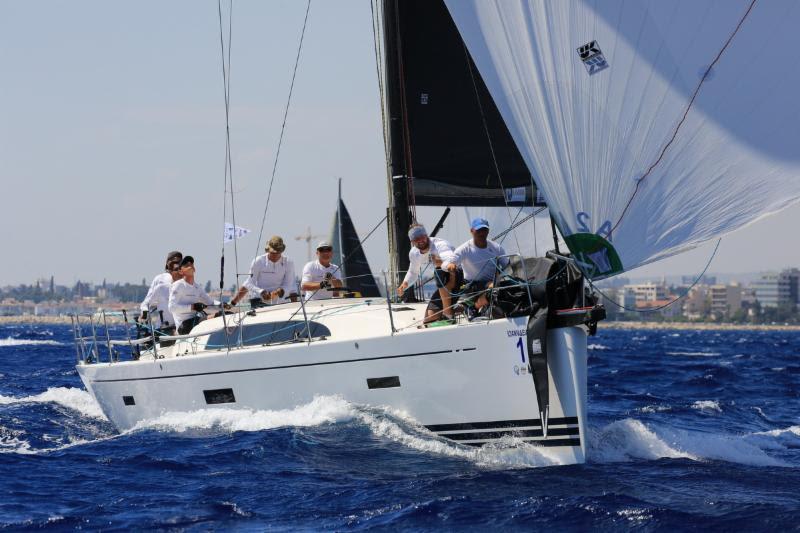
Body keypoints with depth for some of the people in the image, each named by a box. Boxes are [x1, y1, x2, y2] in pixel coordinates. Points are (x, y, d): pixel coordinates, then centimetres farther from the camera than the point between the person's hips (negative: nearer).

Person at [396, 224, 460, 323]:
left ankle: (448, 314, -30)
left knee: (440, 271, -38)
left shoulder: (439, 245, -25)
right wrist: (405, 284, 0)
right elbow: (413, 273, 20)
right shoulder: (414, 253, -1)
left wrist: (439, 262, -69)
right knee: (430, 319, -2)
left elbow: (451, 260, -47)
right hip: (444, 287, 7)